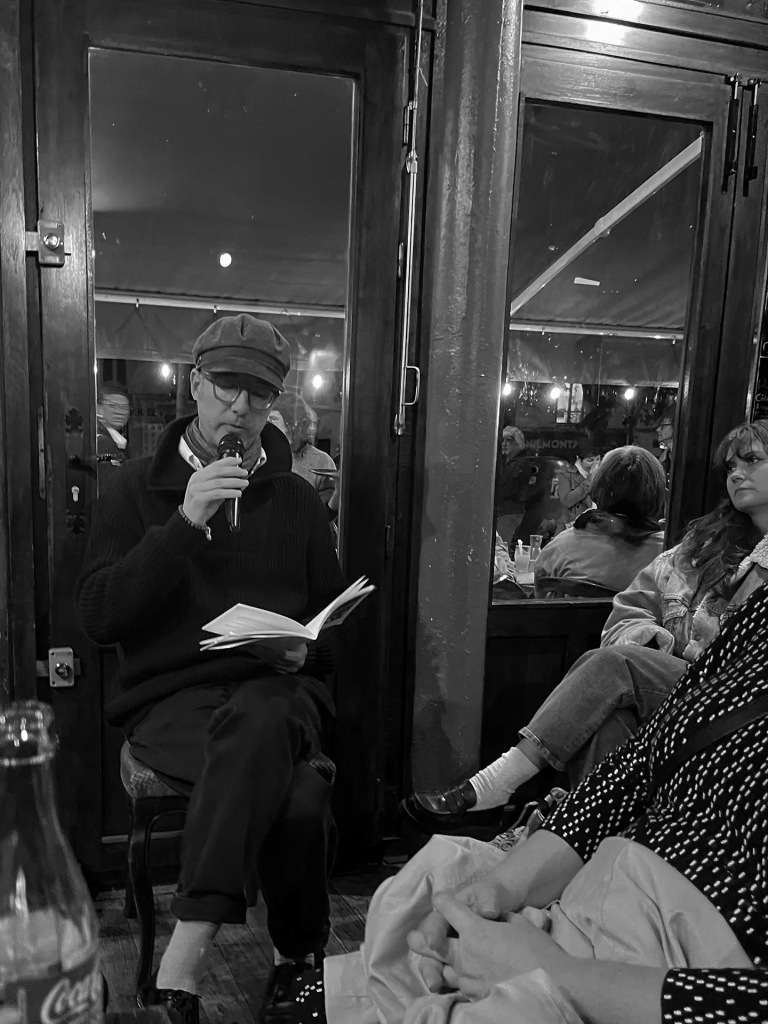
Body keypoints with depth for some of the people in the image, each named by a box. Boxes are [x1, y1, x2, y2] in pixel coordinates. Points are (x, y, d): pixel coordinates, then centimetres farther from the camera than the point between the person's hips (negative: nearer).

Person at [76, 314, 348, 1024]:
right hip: (173, 694, -1)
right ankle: (297, 960, -14)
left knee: (257, 724, -37)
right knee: (299, 797, -33)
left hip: (276, 691, 2)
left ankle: (183, 964, -29)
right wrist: (184, 522, -15)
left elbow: (335, 615, 19)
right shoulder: (139, 488, 7)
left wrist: (306, 649, -6)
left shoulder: (297, 500, 14)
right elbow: (98, 617, -5)